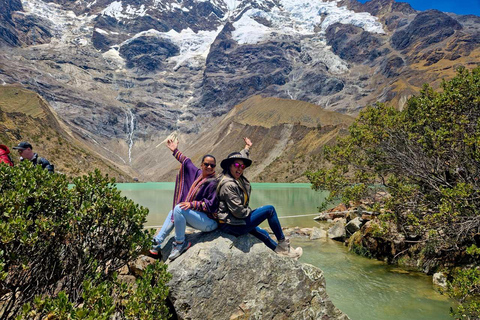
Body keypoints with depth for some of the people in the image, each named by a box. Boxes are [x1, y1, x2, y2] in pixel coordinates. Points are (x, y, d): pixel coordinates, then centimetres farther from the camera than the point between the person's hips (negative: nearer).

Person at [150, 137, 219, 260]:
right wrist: (175, 151, 27)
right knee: (173, 212, 21)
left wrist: (192, 204, -25)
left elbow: (212, 206, -22)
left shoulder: (213, 183, -17)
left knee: (179, 208, -25)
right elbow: (187, 162, 22)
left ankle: (180, 243, -13)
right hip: (199, 215, 9)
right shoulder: (198, 173, 6)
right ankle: (157, 243, 18)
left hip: (210, 221, -9)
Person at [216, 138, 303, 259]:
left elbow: (241, 157, 26)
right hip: (232, 225, -10)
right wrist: (251, 212, -7)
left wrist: (247, 147, 41)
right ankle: (283, 243, 10)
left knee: (263, 233, 24)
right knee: (270, 209, -5)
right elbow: (238, 211, -25)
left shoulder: (238, 178, 5)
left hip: (233, 222, 10)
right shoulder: (228, 185, -24)